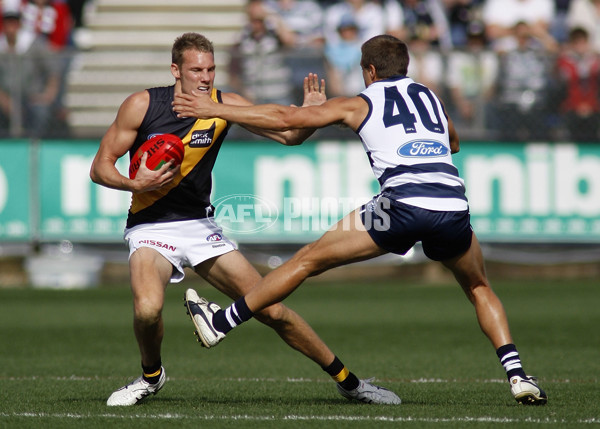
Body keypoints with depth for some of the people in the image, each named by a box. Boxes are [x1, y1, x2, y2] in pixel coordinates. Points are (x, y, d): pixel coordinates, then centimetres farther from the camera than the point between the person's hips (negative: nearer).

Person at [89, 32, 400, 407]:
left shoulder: (225, 105, -6)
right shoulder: (143, 105, -11)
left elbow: (289, 134, -5)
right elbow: (100, 167, -6)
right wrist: (135, 184, -25)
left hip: (199, 226, 2)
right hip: (150, 228, -2)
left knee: (272, 309, -2)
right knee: (147, 309, -31)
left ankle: (347, 381, 13)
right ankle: (151, 376, 2)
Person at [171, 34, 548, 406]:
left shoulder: (359, 104, 17)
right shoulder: (431, 98, 28)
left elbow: (285, 119, 15)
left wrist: (213, 109, 22)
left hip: (404, 204, -3)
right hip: (454, 204, 3)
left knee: (309, 259, 10)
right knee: (479, 288, 28)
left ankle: (221, 323, 18)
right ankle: (516, 374, 10)